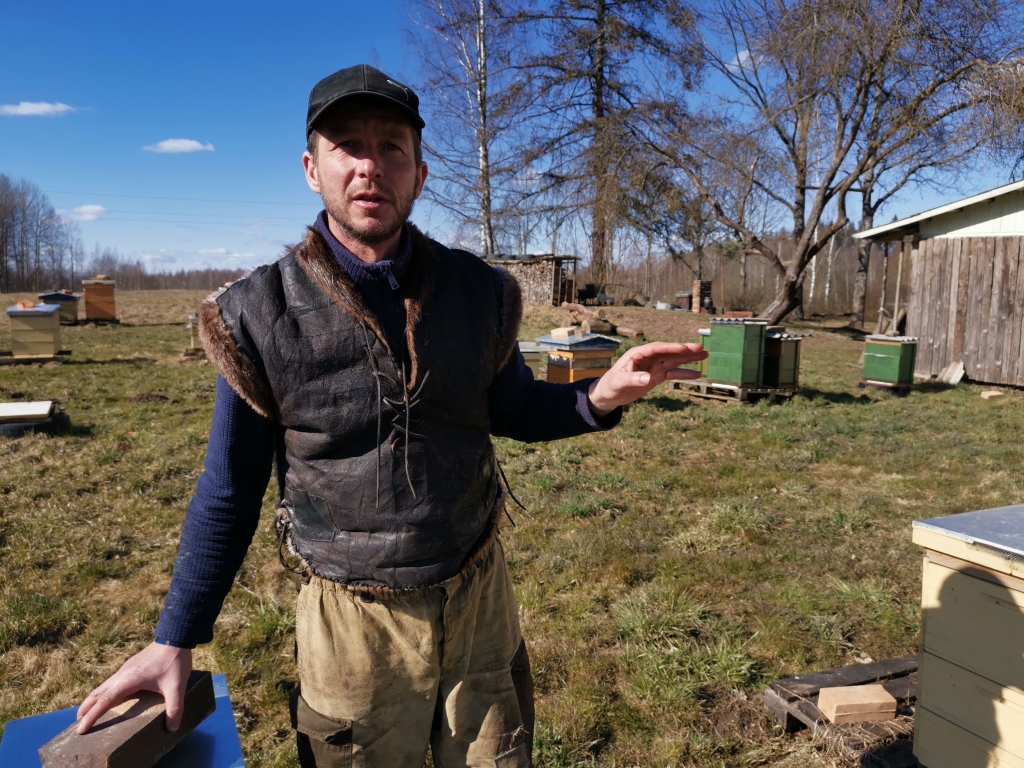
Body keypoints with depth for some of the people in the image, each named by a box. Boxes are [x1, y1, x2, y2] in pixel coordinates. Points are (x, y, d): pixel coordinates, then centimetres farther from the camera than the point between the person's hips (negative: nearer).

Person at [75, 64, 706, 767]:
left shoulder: (479, 292, -7)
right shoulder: (260, 315, -13)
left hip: (481, 601, 3)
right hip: (353, 621, -2)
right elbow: (231, 492, -4)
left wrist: (599, 398, -13)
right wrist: (176, 640, 1)